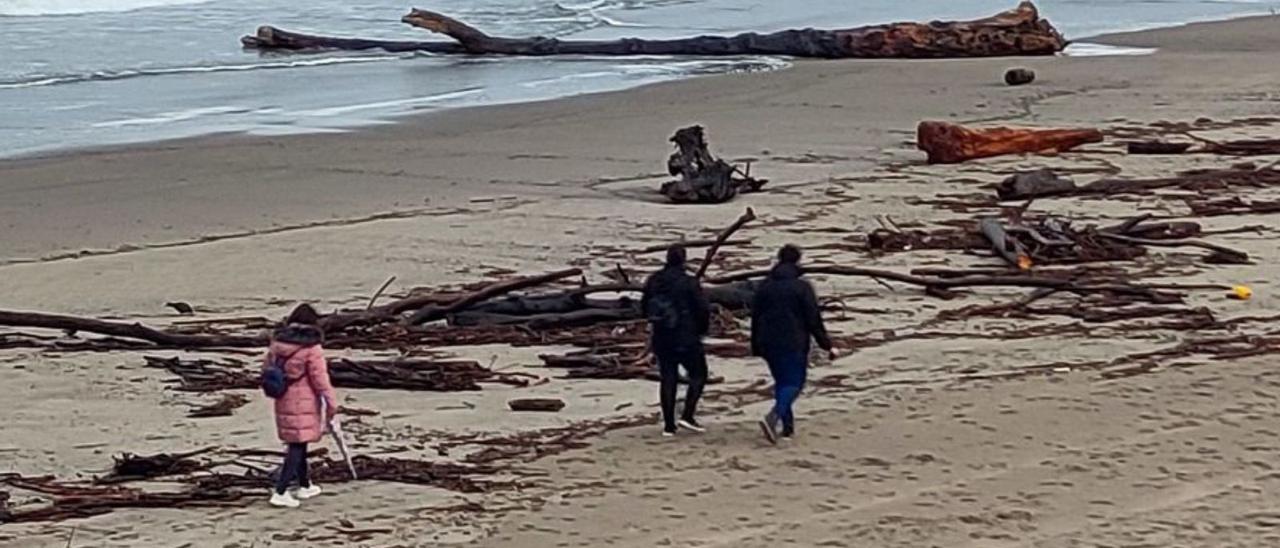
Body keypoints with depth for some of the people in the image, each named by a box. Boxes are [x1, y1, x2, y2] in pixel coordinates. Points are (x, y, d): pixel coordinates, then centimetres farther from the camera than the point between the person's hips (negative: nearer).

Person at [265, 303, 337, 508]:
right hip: (304, 404, -7)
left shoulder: (276, 343, 4)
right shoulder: (312, 349, -16)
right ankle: (280, 492, -11)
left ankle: (305, 486, 33)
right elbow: (320, 379, -14)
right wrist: (331, 403, -4)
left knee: (296, 444, 19)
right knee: (298, 446, -3)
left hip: (283, 402, 7)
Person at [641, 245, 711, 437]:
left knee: (668, 379, 10)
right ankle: (687, 415, -3)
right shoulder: (689, 283, -14)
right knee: (698, 375, 10)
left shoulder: (653, 281, 1)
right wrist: (701, 329, 6)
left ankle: (669, 424, 9)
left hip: (661, 338, 5)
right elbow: (703, 310, -13)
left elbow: (644, 307, 11)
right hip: (686, 338, -5)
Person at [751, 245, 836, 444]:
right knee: (794, 383, -3)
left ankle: (788, 425, 17)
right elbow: (814, 320, -8)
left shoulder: (764, 287, 8)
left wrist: (756, 346, 22)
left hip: (769, 344, 5)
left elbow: (755, 318, 13)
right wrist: (827, 345, -1)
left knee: (781, 381, 17)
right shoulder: (802, 287, -8)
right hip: (793, 344, -5)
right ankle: (774, 417, -27)